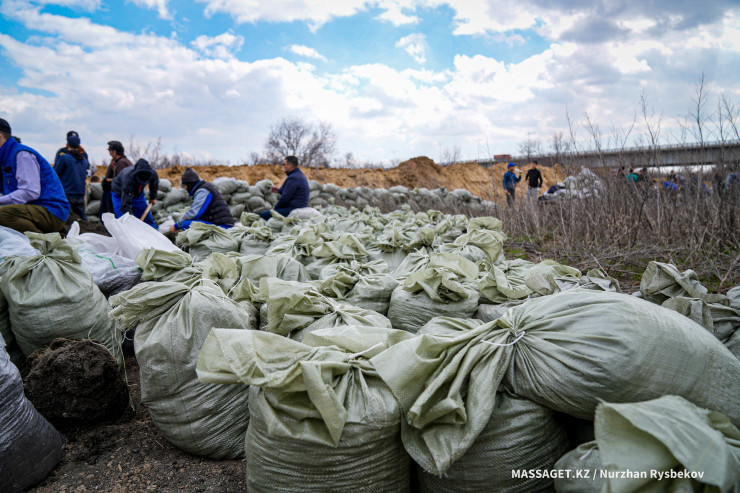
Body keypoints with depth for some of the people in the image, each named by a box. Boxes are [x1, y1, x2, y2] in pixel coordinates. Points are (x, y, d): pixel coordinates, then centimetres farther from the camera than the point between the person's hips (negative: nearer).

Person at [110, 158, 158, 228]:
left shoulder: (152, 173, -28)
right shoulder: (128, 177, -43)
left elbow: (154, 182, 2)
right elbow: (125, 204, -42)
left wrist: (153, 197, 12)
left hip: (137, 194, 5)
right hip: (120, 195, -5)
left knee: (148, 219, 4)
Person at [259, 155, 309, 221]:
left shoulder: (293, 178, -18)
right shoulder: (300, 174, 16)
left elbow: (285, 198, -18)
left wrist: (275, 207, -3)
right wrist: (279, 191, 12)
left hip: (293, 210, -11)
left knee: (263, 214, -17)